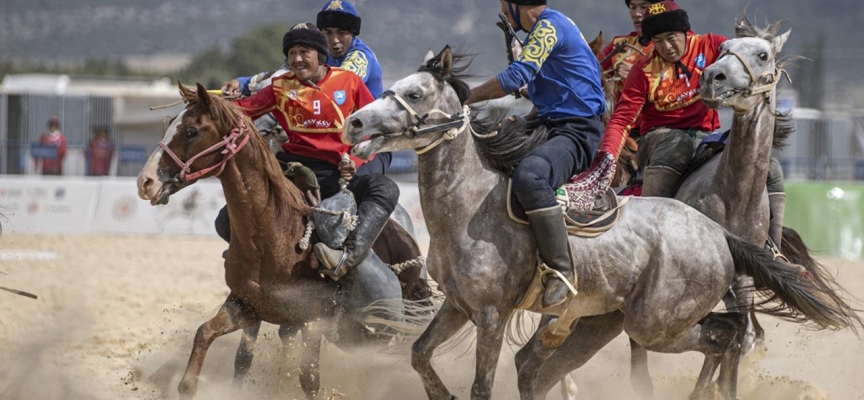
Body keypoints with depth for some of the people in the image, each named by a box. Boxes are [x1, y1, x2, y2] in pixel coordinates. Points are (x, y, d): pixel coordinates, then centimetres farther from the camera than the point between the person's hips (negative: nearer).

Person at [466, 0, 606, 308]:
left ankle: (561, 269, -35)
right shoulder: (544, 28, 20)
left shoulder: (549, 25, -12)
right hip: (551, 127, 11)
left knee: (529, 175, -38)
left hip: (576, 132, -11)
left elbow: (517, 76, -20)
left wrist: (467, 97, -10)